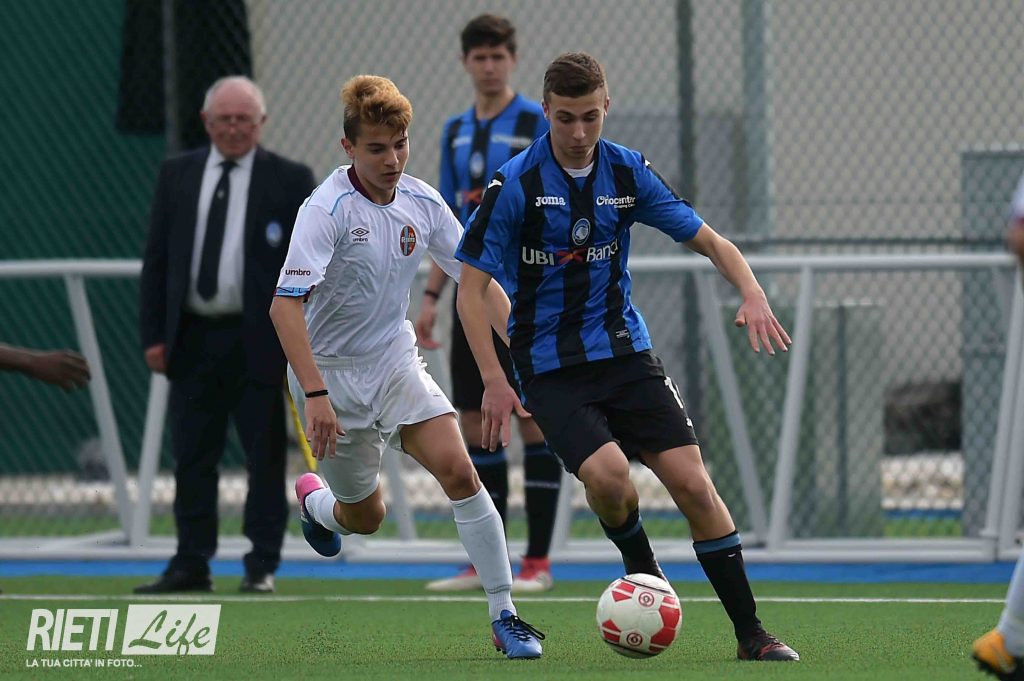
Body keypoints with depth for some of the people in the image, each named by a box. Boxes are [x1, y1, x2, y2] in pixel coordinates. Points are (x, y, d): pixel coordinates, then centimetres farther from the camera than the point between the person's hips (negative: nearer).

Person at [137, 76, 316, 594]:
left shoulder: (290, 181, 0)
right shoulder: (176, 176, 9)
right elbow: (156, 261, 10)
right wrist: (153, 335, 2)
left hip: (258, 342, -3)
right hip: (191, 337, 3)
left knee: (265, 459, 1)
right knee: (191, 459, 7)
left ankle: (262, 566, 8)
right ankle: (191, 564, 14)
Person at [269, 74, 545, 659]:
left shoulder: (422, 203, -4)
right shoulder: (328, 210, -22)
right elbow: (285, 305, -29)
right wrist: (316, 393, -37)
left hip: (396, 359, 4)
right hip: (333, 371, -4)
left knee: (458, 469, -17)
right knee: (366, 517, 7)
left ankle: (504, 616, -11)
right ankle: (313, 499, 45)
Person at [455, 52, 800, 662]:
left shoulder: (628, 172, 1)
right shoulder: (516, 184, -10)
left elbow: (709, 241, 6)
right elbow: (472, 287, -6)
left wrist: (752, 293, -14)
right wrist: (494, 381, -14)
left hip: (625, 352, 3)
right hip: (550, 366, -3)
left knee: (692, 482, -8)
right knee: (607, 475, -27)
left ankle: (751, 633, 0)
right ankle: (643, 569, 6)